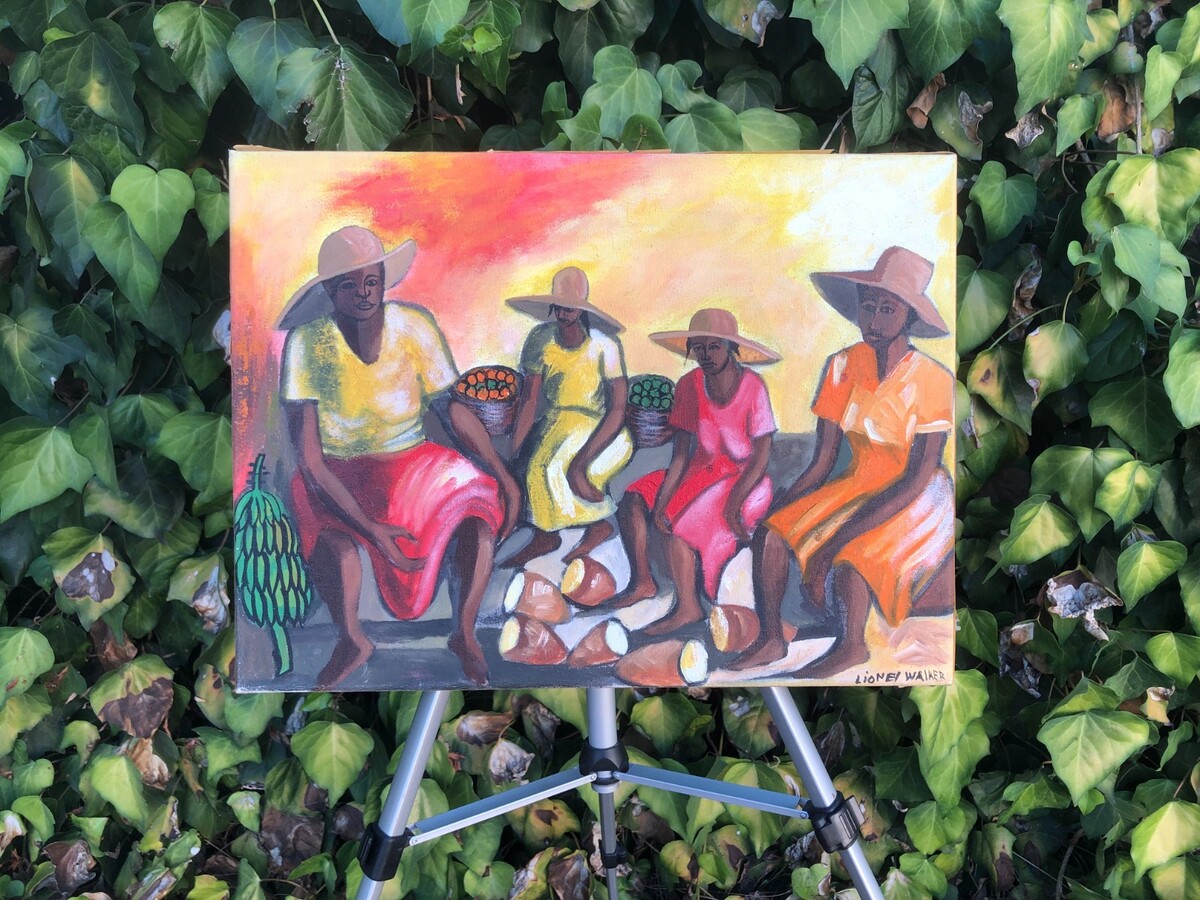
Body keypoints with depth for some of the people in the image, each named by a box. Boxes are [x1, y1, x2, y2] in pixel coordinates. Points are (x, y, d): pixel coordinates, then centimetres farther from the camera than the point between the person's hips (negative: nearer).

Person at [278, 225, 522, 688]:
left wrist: (503, 476, -8)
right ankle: (351, 640, -4)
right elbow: (309, 460, -20)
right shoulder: (306, 342, -18)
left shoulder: (412, 324, -11)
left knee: (481, 503, -26)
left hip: (412, 460, 2)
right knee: (335, 534, -35)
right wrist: (369, 527, -29)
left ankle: (464, 633, -4)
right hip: (339, 475, -2)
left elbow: (454, 407, 0)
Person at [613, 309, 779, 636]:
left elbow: (762, 455, -16)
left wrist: (734, 500, -27)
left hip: (743, 479, -6)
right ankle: (643, 582, 5)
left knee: (680, 522, -25)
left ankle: (688, 608, -12)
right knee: (634, 498, -6)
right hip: (702, 471, 6)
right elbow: (681, 453, -5)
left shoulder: (752, 387, -17)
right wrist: (661, 499, -16)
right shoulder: (689, 385, -5)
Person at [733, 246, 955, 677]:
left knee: (847, 556, -29)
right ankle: (771, 639, -3)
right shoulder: (843, 365, -6)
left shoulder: (931, 379, -19)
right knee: (771, 532, -16)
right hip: (857, 485, 5)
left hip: (916, 498, -5)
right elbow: (822, 462, -3)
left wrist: (844, 534, -29)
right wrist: (781, 508, -17)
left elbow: (920, 477, -21)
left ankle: (852, 646, -3)